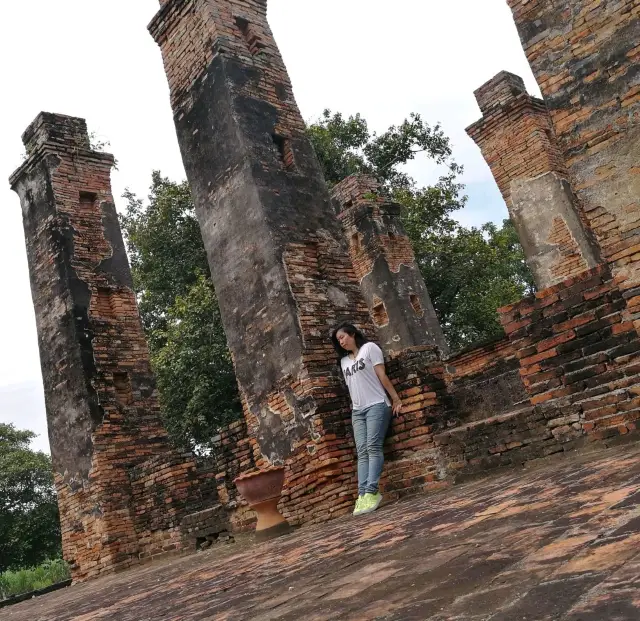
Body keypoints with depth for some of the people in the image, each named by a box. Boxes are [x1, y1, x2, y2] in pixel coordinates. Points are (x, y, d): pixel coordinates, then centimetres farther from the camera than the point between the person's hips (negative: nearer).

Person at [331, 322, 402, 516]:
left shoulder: (369, 348, 3)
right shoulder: (343, 361, 19)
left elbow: (382, 375, -3)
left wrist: (396, 399, -4)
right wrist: (354, 406, 13)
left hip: (376, 405, -5)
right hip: (357, 410, 6)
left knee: (373, 447, -15)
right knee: (362, 452, -5)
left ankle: (371, 492, -21)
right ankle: (362, 494, -14)